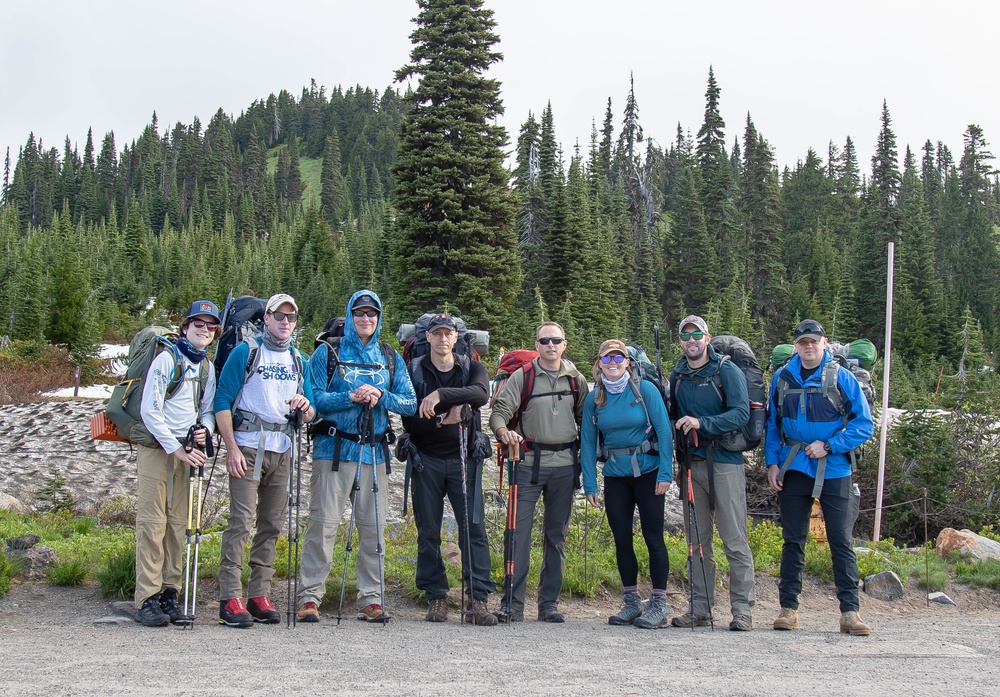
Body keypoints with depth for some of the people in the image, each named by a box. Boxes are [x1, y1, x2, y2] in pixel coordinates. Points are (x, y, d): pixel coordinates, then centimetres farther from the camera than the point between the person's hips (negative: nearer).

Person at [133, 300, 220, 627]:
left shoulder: (207, 366, 12)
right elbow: (149, 411, -10)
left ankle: (169, 593, 10)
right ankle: (147, 598, -5)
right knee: (152, 522, -7)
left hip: (186, 450, 6)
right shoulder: (167, 359, -6)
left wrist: (205, 429, -6)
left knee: (178, 523, 5)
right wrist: (176, 448, -13)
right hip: (156, 447, -6)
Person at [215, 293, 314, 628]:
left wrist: (306, 408, -7)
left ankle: (259, 595, 12)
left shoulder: (298, 360, 16)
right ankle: (230, 598, -10)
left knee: (272, 524, 6)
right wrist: (231, 448, -13)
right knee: (241, 520, -12)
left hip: (282, 450, 5)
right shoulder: (245, 352, 1)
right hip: (248, 448, -5)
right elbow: (222, 401, -4)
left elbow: (309, 414, 18)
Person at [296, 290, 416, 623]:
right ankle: (310, 596, -1)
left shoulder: (391, 358, 15)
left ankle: (371, 597, 12)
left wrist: (380, 396, -9)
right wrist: (351, 397, -16)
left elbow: (410, 404, 8)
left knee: (373, 527, 5)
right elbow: (314, 398, -4)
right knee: (323, 522, -7)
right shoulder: (328, 352, 6)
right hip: (333, 449, -3)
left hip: (375, 452, 3)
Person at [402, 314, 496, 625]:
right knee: (428, 532, 2)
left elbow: (481, 394, -17)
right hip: (427, 461, 0)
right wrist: (444, 420, -18)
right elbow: (410, 422, -3)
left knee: (474, 528, -6)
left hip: (464, 459, 0)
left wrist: (441, 394, -29)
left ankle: (477, 600, -4)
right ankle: (436, 597, 11)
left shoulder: (472, 368, 7)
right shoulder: (413, 371, 5)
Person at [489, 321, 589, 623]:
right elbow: (500, 411, -5)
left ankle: (549, 603, 15)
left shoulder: (576, 380, 10)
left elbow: (585, 420, 16)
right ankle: (513, 603, -3)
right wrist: (503, 432, -26)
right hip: (529, 463, -3)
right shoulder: (522, 376, 2)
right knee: (519, 530, -7)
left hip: (565, 465, 3)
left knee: (557, 535, 7)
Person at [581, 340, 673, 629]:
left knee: (653, 536, -2)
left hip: (648, 471, -4)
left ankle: (659, 604, 6)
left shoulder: (645, 389, -7)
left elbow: (664, 430, -9)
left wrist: (665, 473, -15)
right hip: (615, 475, 4)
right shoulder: (594, 398, 4)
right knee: (621, 538, 7)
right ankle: (631, 602, 19)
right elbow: (587, 442, 5)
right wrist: (590, 484, 0)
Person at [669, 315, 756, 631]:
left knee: (734, 540, -5)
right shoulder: (678, 375, 13)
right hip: (692, 465, 5)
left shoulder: (727, 371, -4)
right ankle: (700, 609, 14)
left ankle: (742, 610, 0)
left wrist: (701, 423, -25)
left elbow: (741, 413, -15)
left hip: (725, 462, -5)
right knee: (697, 540, 8)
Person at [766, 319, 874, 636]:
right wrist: (772, 462, 3)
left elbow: (863, 424, -5)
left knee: (841, 540, -1)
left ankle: (849, 611, 3)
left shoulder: (841, 377, -3)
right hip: (793, 469, 3)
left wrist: (828, 446, -13)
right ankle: (789, 608, 13)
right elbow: (772, 424, 12)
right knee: (793, 540, 7)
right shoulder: (782, 378, 6)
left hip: (834, 470, -2)